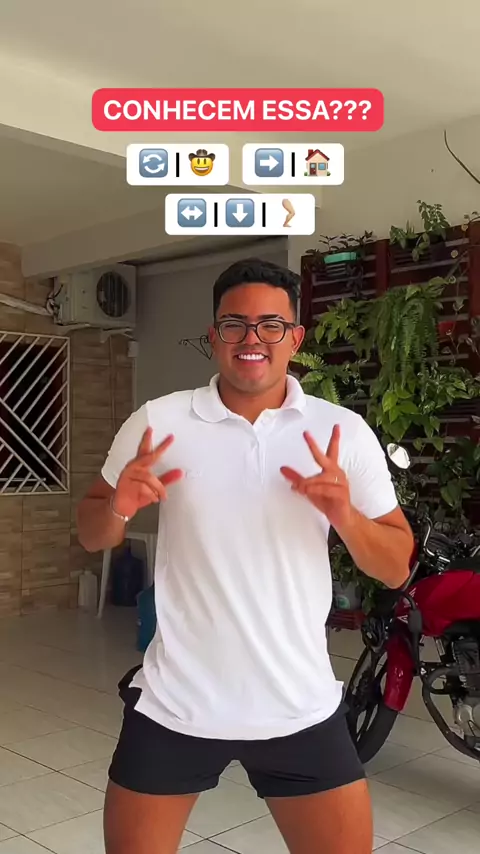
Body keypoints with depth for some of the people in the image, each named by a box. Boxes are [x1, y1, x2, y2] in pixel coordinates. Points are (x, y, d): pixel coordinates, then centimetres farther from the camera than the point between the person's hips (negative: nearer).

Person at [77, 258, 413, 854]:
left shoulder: (344, 433, -4)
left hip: (301, 710, 0)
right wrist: (117, 509, -16)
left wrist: (345, 516, -20)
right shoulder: (157, 422, -4)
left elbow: (397, 569, 0)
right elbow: (92, 536, 7)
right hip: (174, 705, 0)